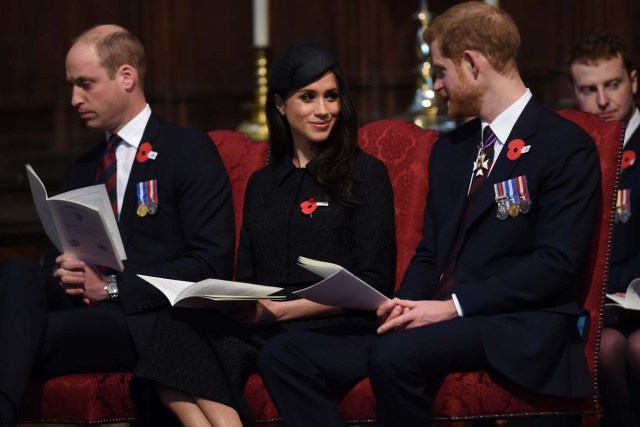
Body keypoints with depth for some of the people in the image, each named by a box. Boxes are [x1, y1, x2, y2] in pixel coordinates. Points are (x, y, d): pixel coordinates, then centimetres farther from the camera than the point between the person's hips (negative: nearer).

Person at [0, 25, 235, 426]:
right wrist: (64, 274, -6)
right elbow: (60, 258, 21)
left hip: (155, 323, -6)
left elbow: (212, 264, -7)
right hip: (87, 313, 6)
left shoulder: (189, 150, 2)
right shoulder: (81, 171, 24)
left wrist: (113, 286, -13)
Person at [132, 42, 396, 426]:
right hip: (262, 329, 5)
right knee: (183, 326, -31)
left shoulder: (366, 175, 8)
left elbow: (373, 284, 0)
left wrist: (283, 310, -11)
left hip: (338, 328, -5)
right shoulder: (261, 185, 24)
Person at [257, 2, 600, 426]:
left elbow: (557, 264, -12)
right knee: (285, 355, -12)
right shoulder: (449, 150, 22)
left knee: (395, 354, -38)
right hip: (437, 322, 8)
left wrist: (454, 306, -17)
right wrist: (406, 306, 0)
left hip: (515, 330, -8)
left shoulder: (566, 147, -3)